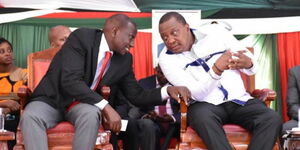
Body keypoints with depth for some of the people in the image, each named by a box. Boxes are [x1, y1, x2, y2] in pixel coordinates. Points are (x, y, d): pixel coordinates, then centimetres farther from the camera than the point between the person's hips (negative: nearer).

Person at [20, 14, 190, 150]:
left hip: (84, 105, 3)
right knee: (30, 116, -36)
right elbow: (70, 80, -26)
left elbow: (137, 96, 9)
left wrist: (168, 90, -8)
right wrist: (106, 107, -32)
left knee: (91, 114, -34)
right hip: (52, 99, -3)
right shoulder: (82, 37, -15)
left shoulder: (124, 59, 4)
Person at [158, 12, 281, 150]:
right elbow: (196, 94, -13)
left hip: (239, 101, 3)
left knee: (272, 119, -25)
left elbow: (251, 62, 7)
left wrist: (248, 63, -19)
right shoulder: (166, 59, -3)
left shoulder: (215, 32, 4)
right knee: (203, 117, -37)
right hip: (205, 105, -2)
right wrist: (217, 69, -30)